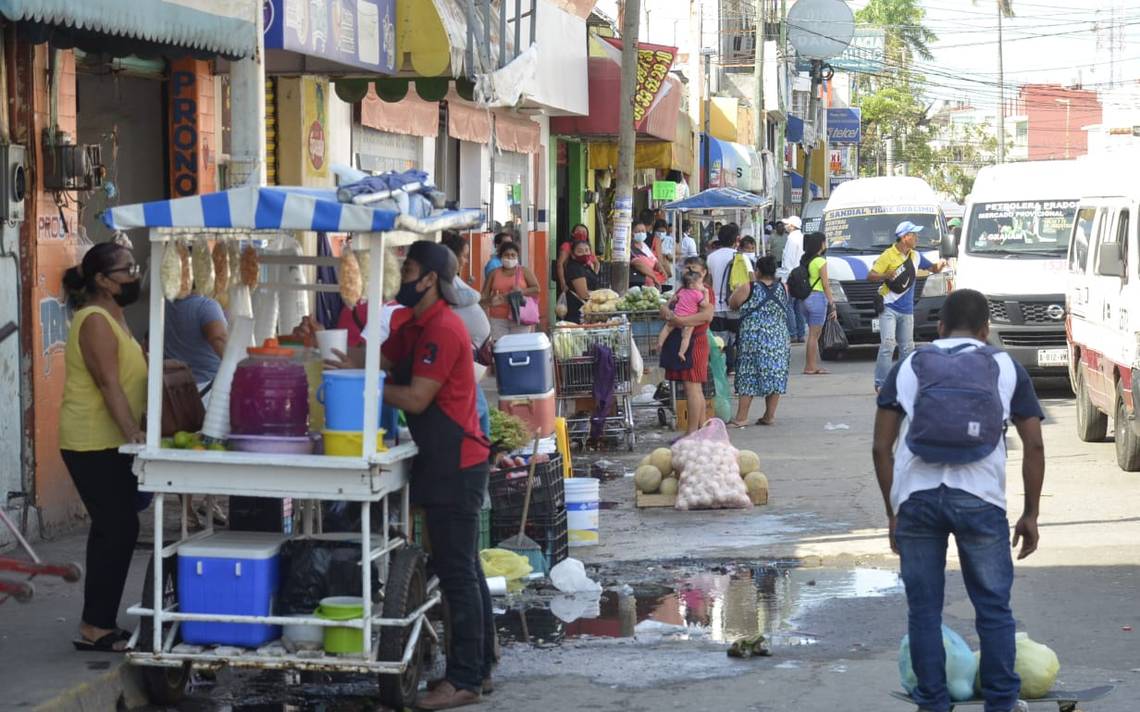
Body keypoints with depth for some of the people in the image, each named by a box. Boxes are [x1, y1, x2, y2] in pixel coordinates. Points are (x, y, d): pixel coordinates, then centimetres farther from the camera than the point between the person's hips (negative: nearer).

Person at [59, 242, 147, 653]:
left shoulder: (113, 318, 16)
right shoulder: (95, 321, -15)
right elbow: (109, 384, -22)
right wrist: (134, 433, -28)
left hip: (109, 444, 10)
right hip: (94, 445, -10)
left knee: (114, 529, 11)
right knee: (117, 530, -10)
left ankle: (100, 624, 17)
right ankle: (95, 629, -6)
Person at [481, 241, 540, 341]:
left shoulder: (525, 271, 8)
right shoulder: (494, 274, 12)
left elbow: (537, 289, 2)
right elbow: (484, 295, 11)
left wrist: (522, 291, -15)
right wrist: (490, 300, -12)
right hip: (498, 320, 1)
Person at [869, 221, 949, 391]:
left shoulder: (916, 256, 12)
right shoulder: (888, 255, -6)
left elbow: (933, 268, 24)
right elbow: (870, 276, -9)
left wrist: (939, 266, 0)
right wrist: (886, 276, -28)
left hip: (907, 310, 6)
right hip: (889, 308, -6)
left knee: (907, 348, 8)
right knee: (888, 344, -16)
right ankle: (881, 382, -13)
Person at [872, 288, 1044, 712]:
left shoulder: (908, 367, 15)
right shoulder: (1006, 368, 13)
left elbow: (882, 447, 11)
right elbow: (1034, 446, 8)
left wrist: (893, 513, 17)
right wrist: (1031, 515, 14)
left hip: (916, 498, 1)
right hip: (980, 500, -1)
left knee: (923, 609, 10)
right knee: (993, 607, 11)